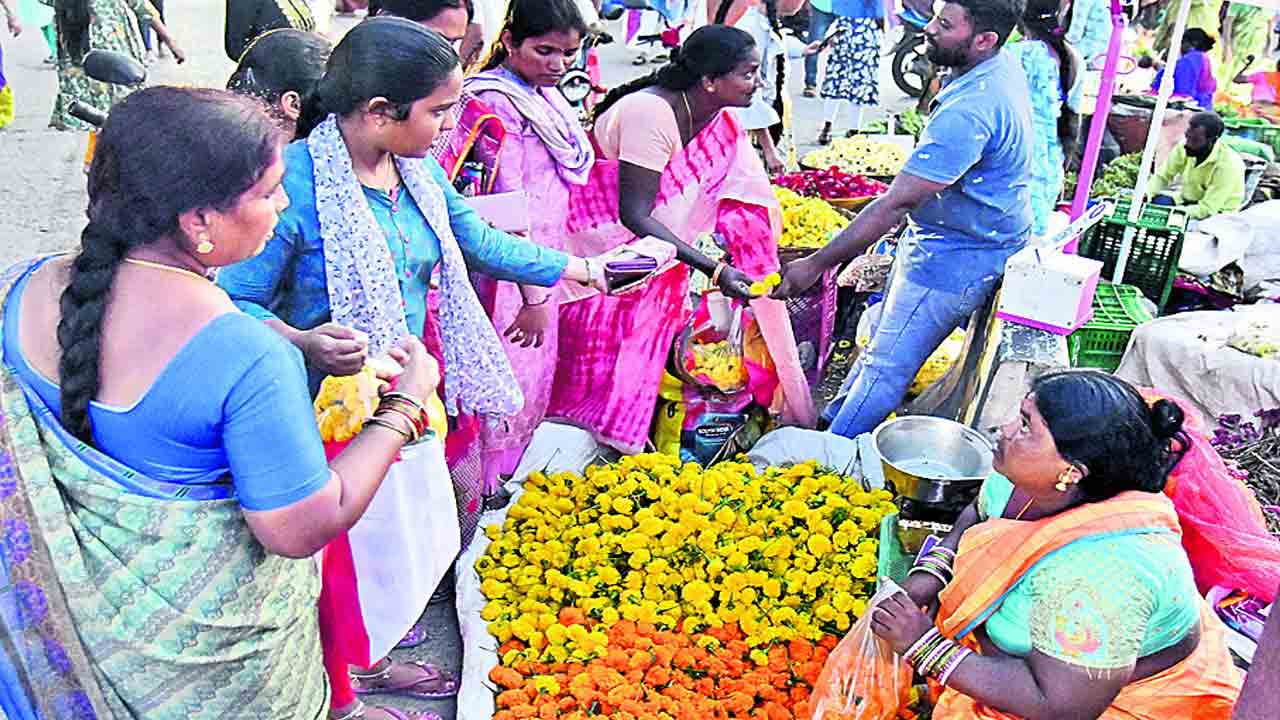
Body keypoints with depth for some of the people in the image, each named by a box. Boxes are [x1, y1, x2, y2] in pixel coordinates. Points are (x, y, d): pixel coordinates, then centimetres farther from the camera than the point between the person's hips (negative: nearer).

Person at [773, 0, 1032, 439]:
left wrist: (817, 265, -28)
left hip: (952, 261, -10)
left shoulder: (968, 113, -32)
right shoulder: (1004, 64, -1)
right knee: (882, 342, 22)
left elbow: (895, 205, -33)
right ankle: (831, 423, 38)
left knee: (886, 368, 1)